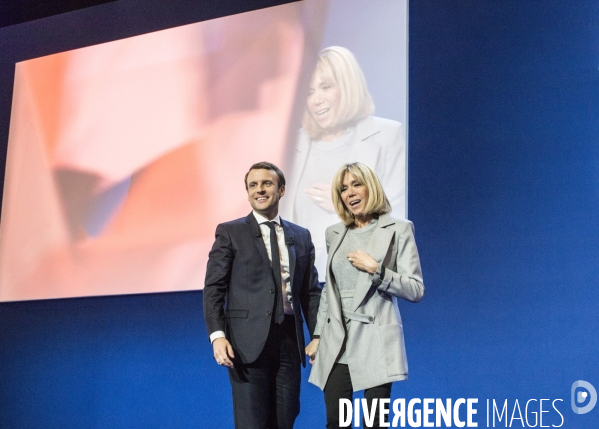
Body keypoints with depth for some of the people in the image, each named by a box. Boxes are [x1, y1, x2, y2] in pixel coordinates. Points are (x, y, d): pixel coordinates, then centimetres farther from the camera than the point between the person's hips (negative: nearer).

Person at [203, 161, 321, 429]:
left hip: (289, 341, 4)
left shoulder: (301, 237, 15)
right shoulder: (230, 232, 4)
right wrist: (217, 335, -15)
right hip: (249, 343, -4)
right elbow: (213, 289, -2)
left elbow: (311, 292, 15)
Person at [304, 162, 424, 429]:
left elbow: (416, 290, -5)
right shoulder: (334, 234, 13)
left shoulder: (398, 230, -1)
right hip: (336, 343, 4)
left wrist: (375, 270, -16)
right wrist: (317, 335, 16)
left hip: (375, 342, -4)